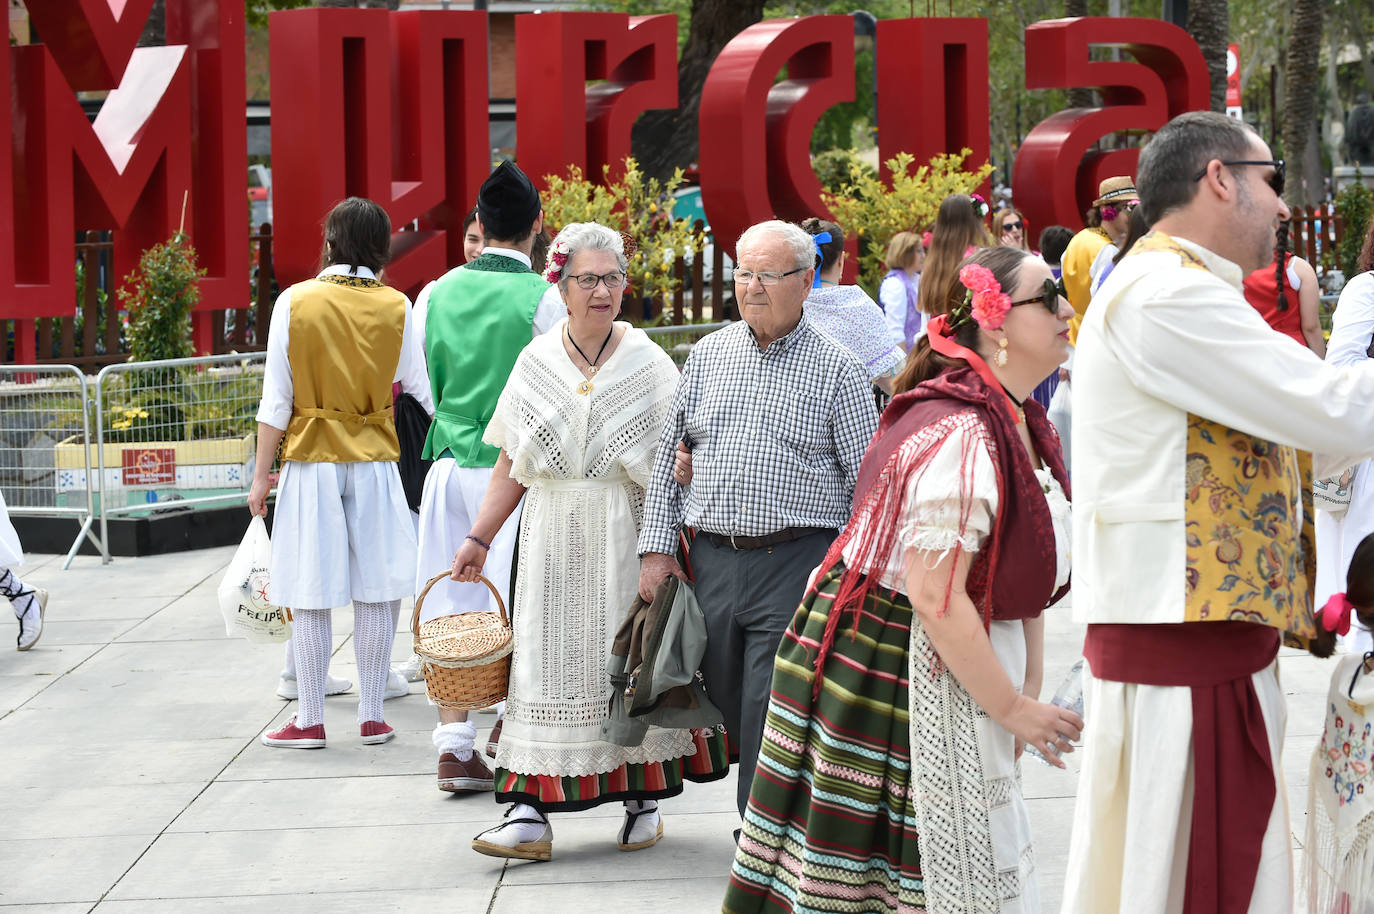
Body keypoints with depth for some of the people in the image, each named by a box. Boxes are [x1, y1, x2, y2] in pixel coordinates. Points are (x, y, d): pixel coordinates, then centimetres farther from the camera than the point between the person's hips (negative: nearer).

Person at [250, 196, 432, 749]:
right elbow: (419, 385, 8)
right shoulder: (395, 307, 0)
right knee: (375, 591, 6)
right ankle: (371, 716, 10)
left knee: (310, 597, 2)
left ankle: (310, 721, 7)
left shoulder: (295, 302, -5)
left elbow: (276, 400, -5)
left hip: (311, 460, -1)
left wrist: (261, 475, 1)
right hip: (375, 460, 1)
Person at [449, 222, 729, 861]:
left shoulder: (647, 364, 1)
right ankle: (531, 812, -6)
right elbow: (511, 466, 11)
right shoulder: (536, 363, 8)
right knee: (544, 661, -3)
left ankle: (644, 797, 16)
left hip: (627, 537, -2)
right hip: (553, 539, 2)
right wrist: (478, 538, 7)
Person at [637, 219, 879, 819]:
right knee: (729, 707, 11)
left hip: (796, 564, -4)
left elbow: (868, 477, 0)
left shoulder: (836, 369, 0)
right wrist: (657, 545, 6)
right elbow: (667, 454, 14)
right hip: (711, 560, 4)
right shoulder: (708, 355, 11)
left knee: (771, 721, -9)